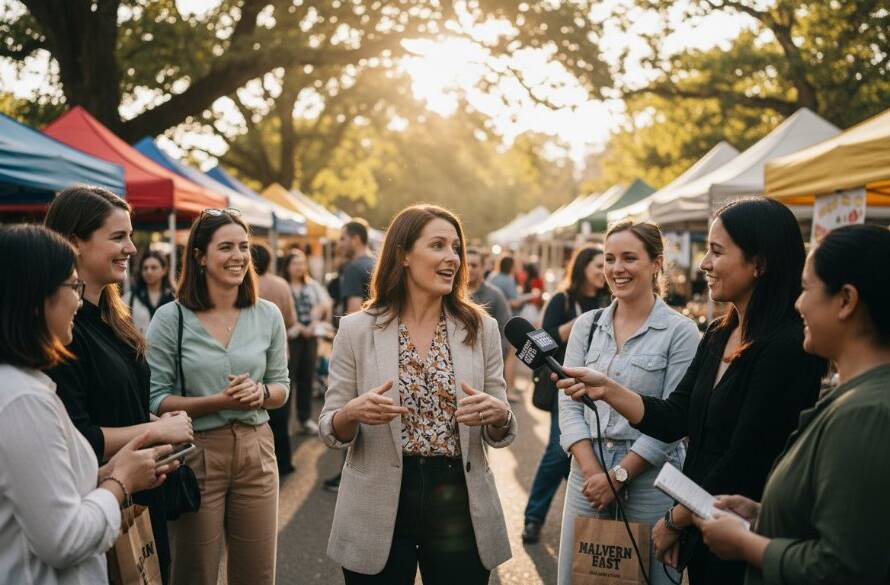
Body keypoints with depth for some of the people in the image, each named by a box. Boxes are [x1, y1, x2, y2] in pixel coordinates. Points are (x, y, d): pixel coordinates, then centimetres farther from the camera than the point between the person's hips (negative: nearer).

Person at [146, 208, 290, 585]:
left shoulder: (268, 315, 3)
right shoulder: (171, 319, -7)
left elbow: (281, 387, 9)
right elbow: (155, 400, -8)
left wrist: (259, 393, -13)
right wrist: (218, 401, -20)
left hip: (255, 451, 3)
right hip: (195, 454, -3)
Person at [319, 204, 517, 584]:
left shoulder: (481, 328, 1)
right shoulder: (356, 330, -3)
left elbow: (500, 433, 4)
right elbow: (331, 432, 0)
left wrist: (498, 414, -18)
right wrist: (353, 413, -21)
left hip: (459, 505, 1)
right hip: (377, 510, -1)